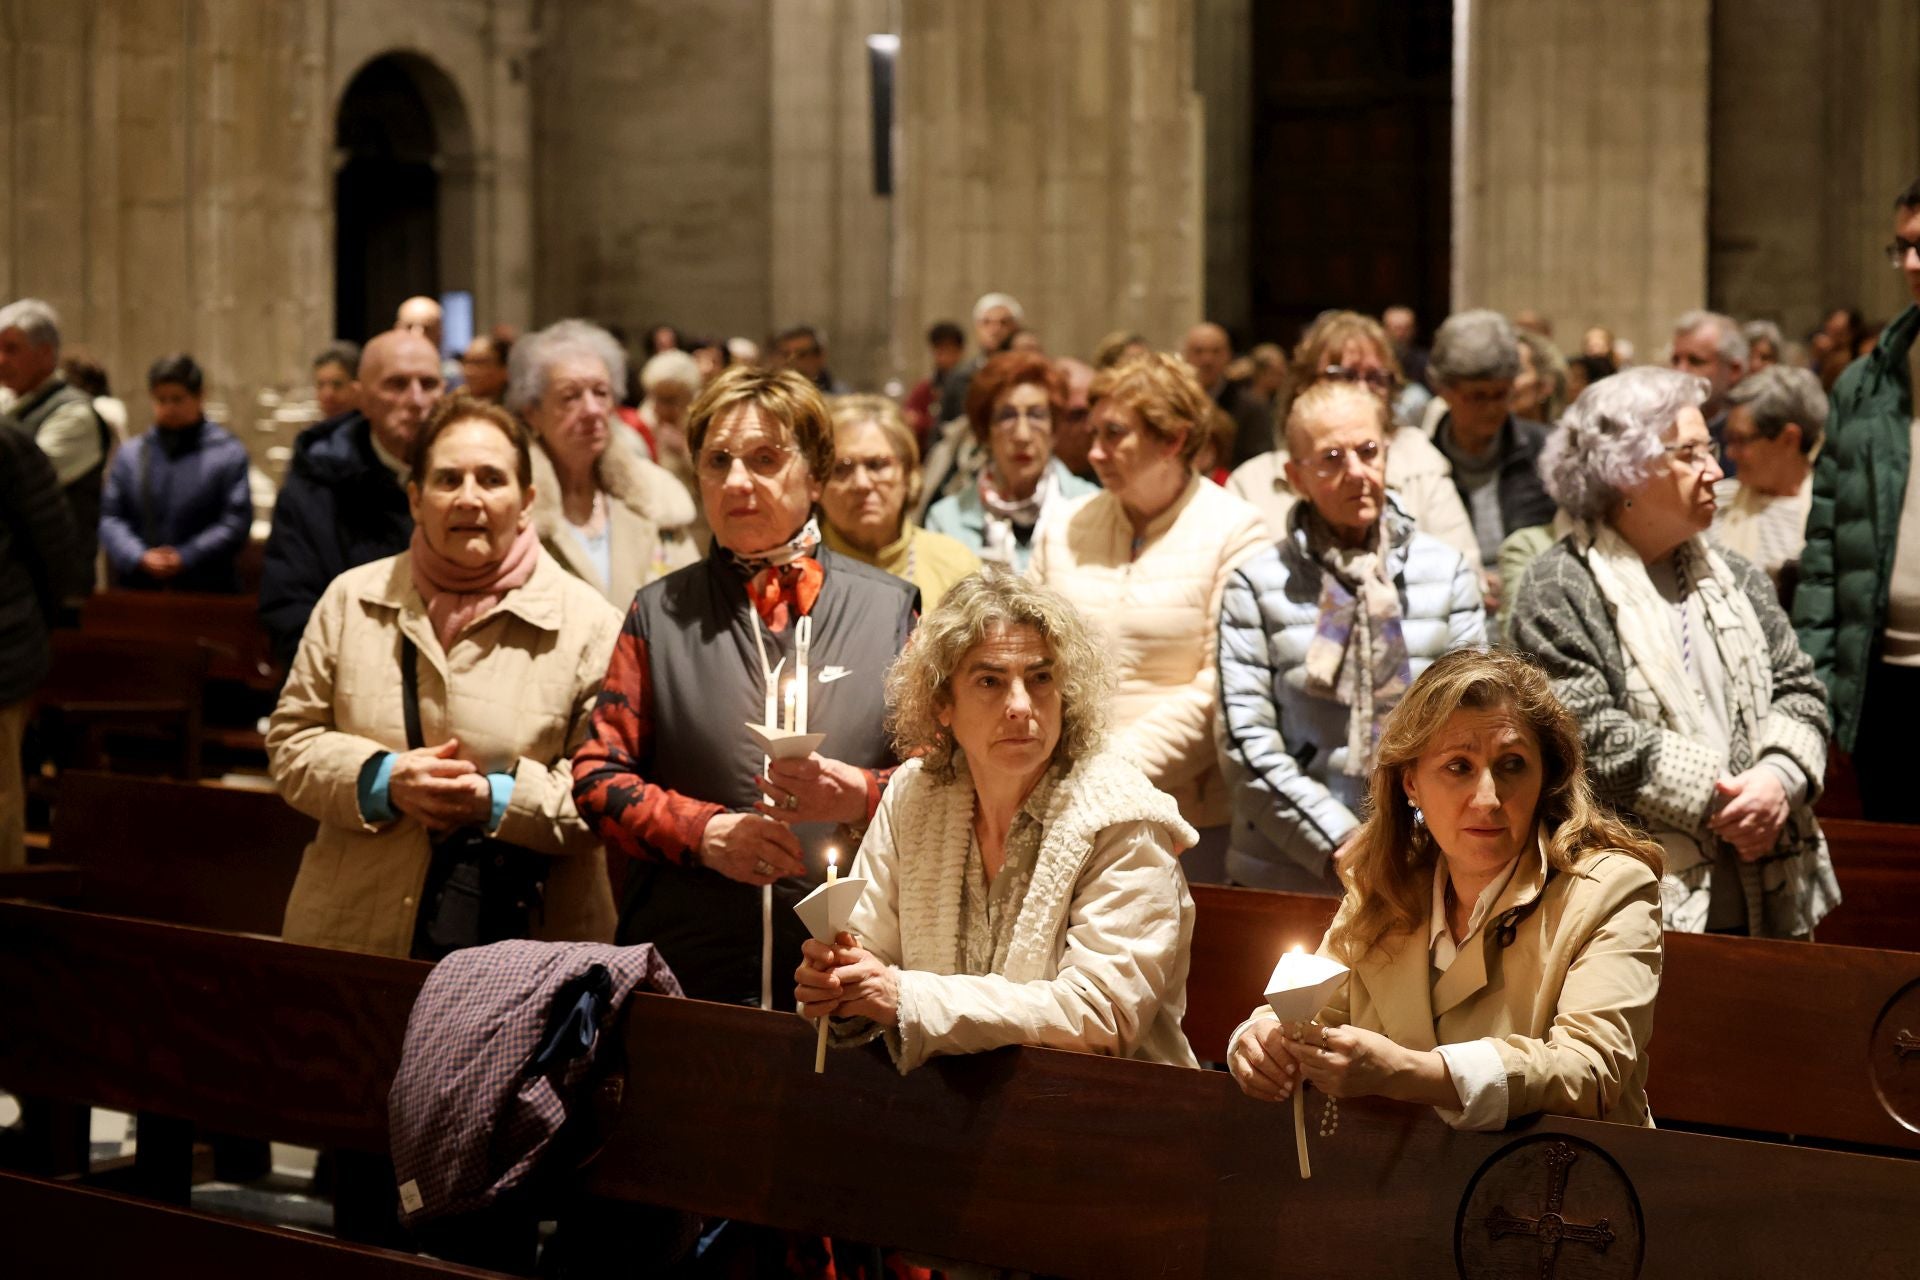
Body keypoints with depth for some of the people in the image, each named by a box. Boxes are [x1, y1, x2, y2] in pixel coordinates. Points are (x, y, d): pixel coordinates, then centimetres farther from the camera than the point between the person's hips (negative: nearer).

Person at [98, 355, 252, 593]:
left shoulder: (228, 454, 3)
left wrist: (185, 557, -13)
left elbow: (236, 522, -5)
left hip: (206, 591, -3)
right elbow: (109, 517, 7)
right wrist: (139, 557, -11)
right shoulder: (129, 456, 13)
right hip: (137, 588, 3)